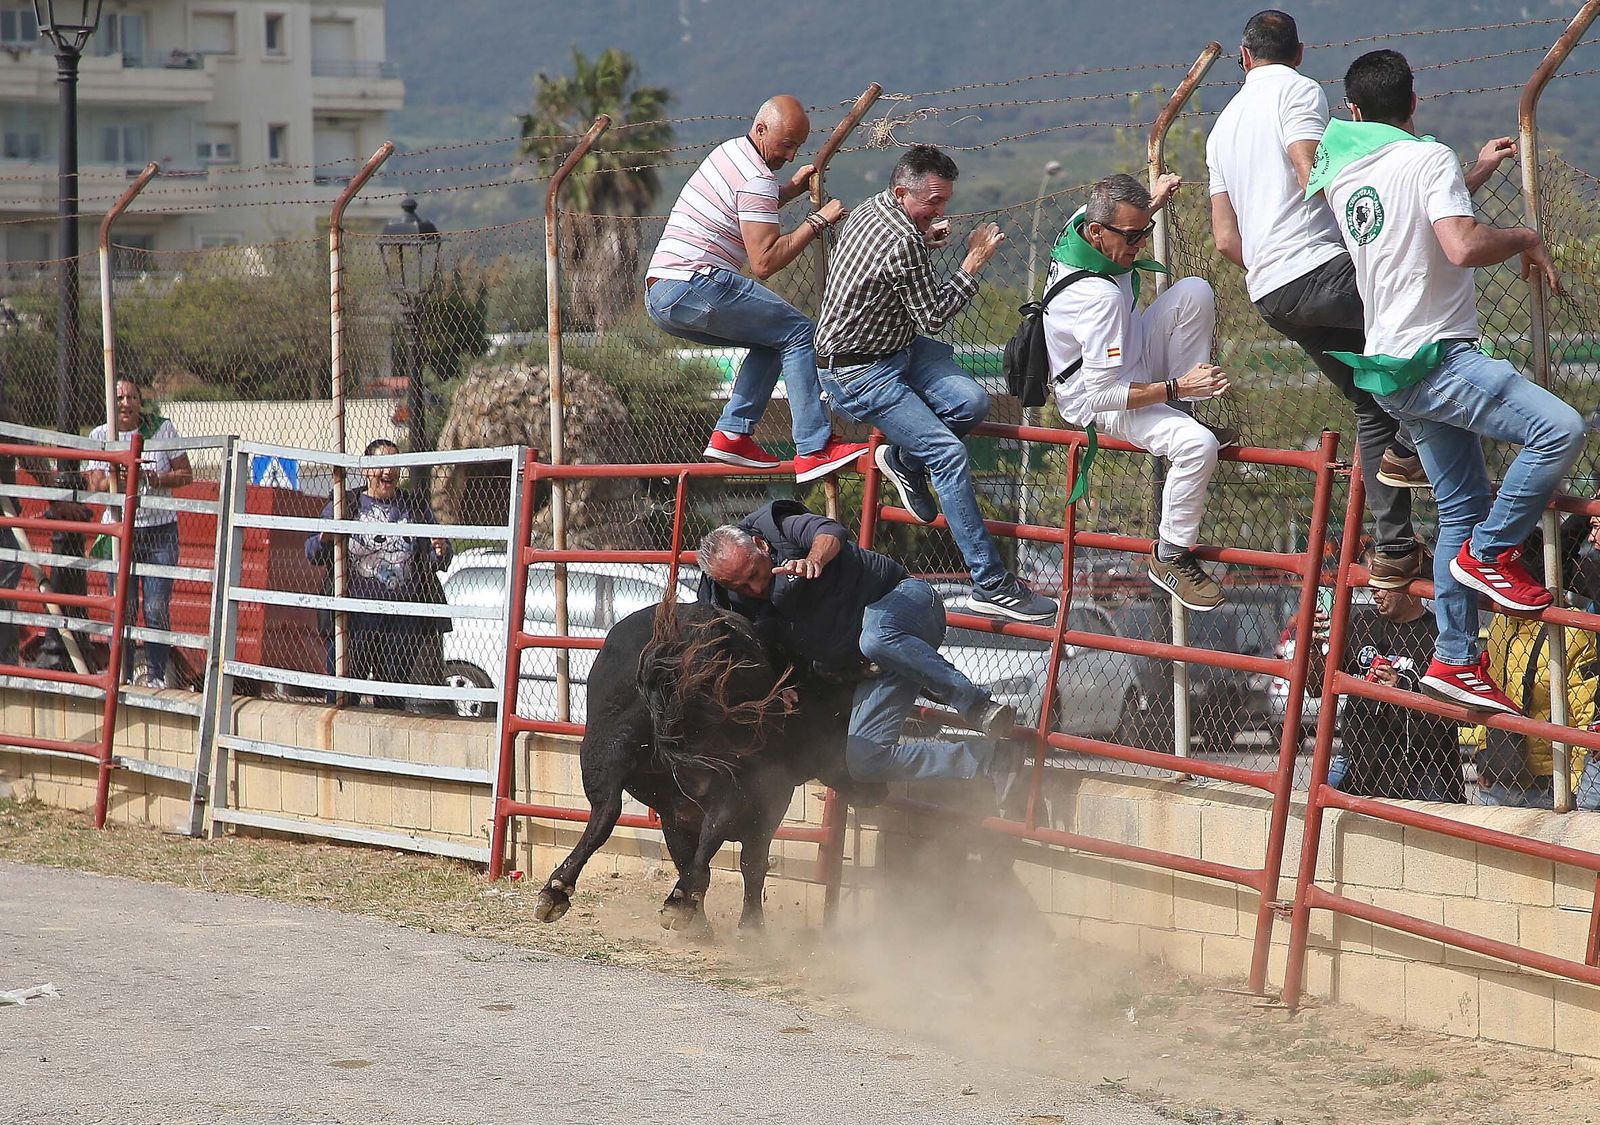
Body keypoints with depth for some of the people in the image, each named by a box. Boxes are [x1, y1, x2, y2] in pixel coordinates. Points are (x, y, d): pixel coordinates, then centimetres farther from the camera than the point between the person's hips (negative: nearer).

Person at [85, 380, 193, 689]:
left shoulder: (162, 429, 2)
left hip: (160, 530, 0)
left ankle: (156, 674, 6)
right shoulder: (100, 436, 3)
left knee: (157, 610, -4)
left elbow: (185, 475, 3)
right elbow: (96, 486, -4)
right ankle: (122, 676, 8)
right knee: (123, 609, -1)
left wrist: (155, 479, -14)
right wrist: (122, 474, -23)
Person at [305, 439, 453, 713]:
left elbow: (436, 562, 17)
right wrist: (325, 539, -15)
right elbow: (313, 553, 7)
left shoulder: (415, 507, 14)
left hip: (403, 619, 2)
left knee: (394, 698, 4)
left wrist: (441, 552, -7)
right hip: (354, 615, -2)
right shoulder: (345, 505, 9)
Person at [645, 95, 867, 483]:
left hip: (659, 297, 10)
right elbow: (765, 262, -16)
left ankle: (732, 434, 7)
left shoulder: (728, 151, 21)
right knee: (797, 332, -5)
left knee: (772, 340, 19)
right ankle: (814, 449, -14)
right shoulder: (757, 179, -10)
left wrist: (792, 188, 30)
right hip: (694, 287, -10)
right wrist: (817, 222, -10)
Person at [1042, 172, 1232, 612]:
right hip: (1099, 402, -10)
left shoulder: (1082, 221, -10)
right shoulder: (1098, 296, -37)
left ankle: (1189, 404, -1)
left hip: (1125, 359, 10)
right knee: (1198, 444, -32)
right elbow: (1102, 393, -35)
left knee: (1194, 292, -10)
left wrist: (1152, 201, 4)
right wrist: (1175, 388, -34)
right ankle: (1170, 557, -12)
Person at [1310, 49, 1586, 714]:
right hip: (1436, 357, -9)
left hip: (1390, 367, 9)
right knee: (1560, 429, -19)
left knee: (1462, 506, 12)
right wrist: (1525, 240, -6)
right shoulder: (1429, 159, -10)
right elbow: (1464, 246, -24)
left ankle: (1455, 661, 11)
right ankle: (1490, 553, -9)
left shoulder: (1344, 176, 14)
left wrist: (1472, 177, 38)